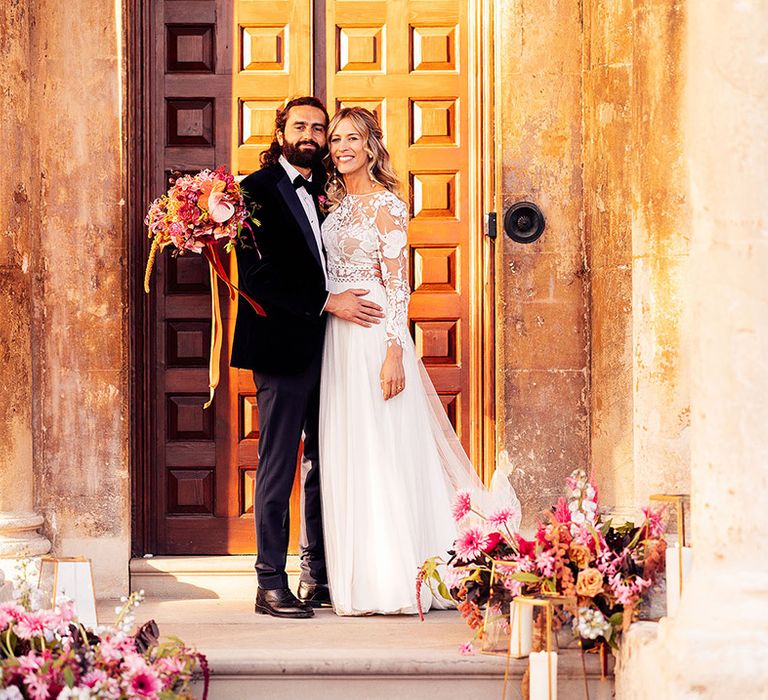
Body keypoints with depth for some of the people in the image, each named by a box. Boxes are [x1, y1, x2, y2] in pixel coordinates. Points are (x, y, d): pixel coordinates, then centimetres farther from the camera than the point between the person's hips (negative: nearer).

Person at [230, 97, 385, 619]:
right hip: (282, 346, -7)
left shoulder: (324, 190, 15)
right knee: (279, 466, -3)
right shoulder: (258, 190, -6)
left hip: (327, 346, 7)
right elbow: (256, 275, -15)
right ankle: (271, 584, 3)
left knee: (323, 463, 9)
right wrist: (327, 302, -16)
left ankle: (319, 575, 16)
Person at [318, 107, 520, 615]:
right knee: (347, 456, 8)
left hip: (374, 338, -8)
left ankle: (394, 580, -2)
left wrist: (395, 351, -18)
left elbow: (397, 283, -12)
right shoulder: (337, 203, 14)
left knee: (382, 453, -6)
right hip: (339, 339, 8)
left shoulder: (385, 203, -8)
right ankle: (363, 580, 14)